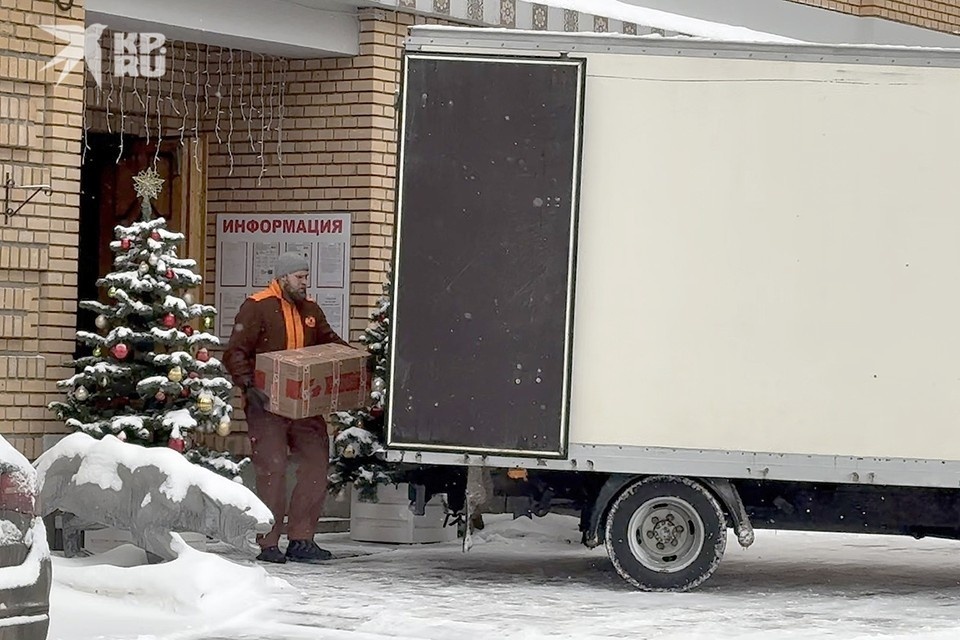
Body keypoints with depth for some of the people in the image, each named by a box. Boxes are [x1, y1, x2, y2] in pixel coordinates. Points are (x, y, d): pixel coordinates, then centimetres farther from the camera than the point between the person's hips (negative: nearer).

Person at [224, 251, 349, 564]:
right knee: (272, 470, -7)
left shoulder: (310, 310, 14)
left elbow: (330, 341, 27)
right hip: (267, 404, -7)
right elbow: (235, 353, -11)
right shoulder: (257, 307, -7)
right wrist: (248, 385, -24)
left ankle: (301, 540, 10)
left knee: (316, 463, 3)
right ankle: (268, 544, 0)